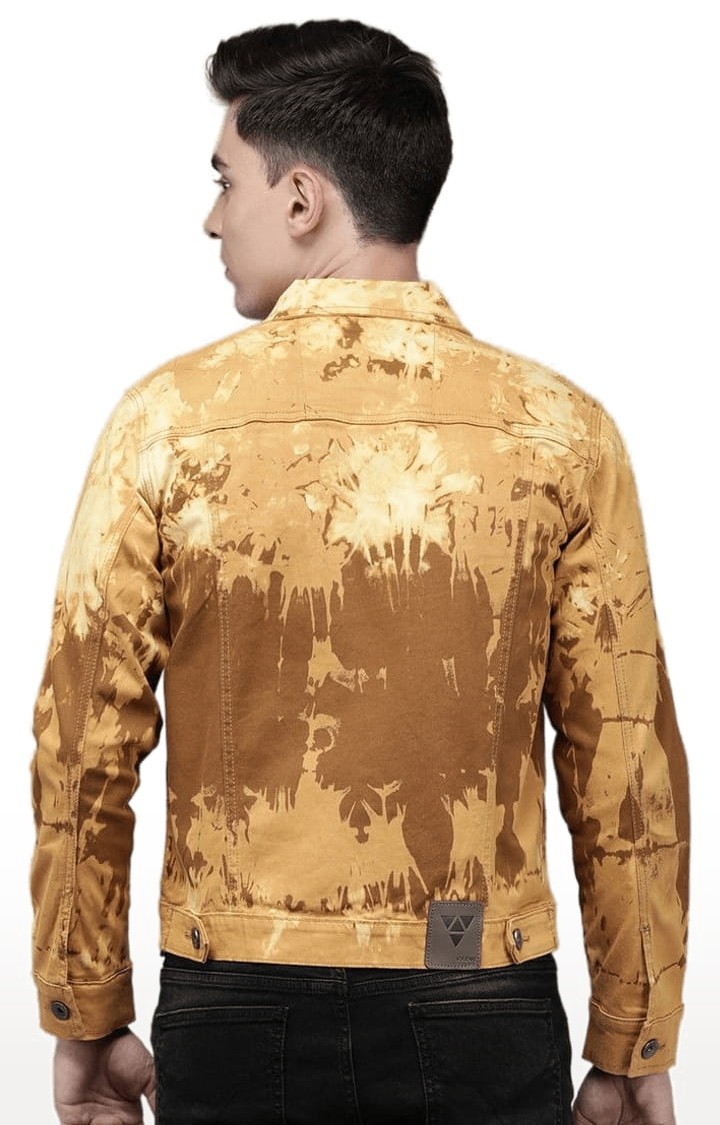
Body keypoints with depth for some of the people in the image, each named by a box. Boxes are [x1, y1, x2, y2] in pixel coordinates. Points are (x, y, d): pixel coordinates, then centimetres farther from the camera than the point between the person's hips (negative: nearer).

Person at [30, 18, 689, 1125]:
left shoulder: (169, 419, -7)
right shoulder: (563, 431, -6)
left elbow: (83, 756, -3)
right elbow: (630, 772, -4)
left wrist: (89, 1026, 9)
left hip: (234, 1019, 0)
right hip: (485, 1020, 1)